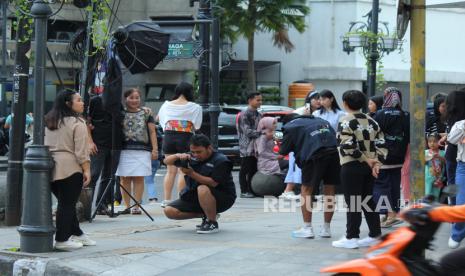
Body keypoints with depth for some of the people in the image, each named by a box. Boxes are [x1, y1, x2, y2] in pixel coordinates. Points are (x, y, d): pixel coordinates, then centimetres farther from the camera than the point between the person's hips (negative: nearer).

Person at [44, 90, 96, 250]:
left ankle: (76, 234, 24)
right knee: (67, 204, -2)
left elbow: (44, 144, 18)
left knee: (65, 202, 16)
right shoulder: (77, 123, -8)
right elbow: (81, 151, -13)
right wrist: (87, 170, -9)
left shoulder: (49, 122, 15)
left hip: (51, 169, 8)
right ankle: (62, 240, -2)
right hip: (70, 169, -8)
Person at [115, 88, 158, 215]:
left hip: (142, 150, 0)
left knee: (139, 178, -2)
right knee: (124, 179, -1)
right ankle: (127, 206, 4)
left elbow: (152, 132, 10)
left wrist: (155, 149, 2)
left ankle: (136, 206, 0)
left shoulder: (146, 114, 10)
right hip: (124, 150, 0)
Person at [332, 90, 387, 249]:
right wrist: (376, 163, -2)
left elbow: (349, 146, -19)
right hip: (369, 167, 7)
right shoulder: (371, 122, 12)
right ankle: (375, 235, 14)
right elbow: (380, 144, 6)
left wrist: (366, 160, -12)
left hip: (351, 166, -7)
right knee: (368, 200, 13)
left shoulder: (346, 122, -9)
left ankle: (351, 237, -2)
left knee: (353, 202, -3)